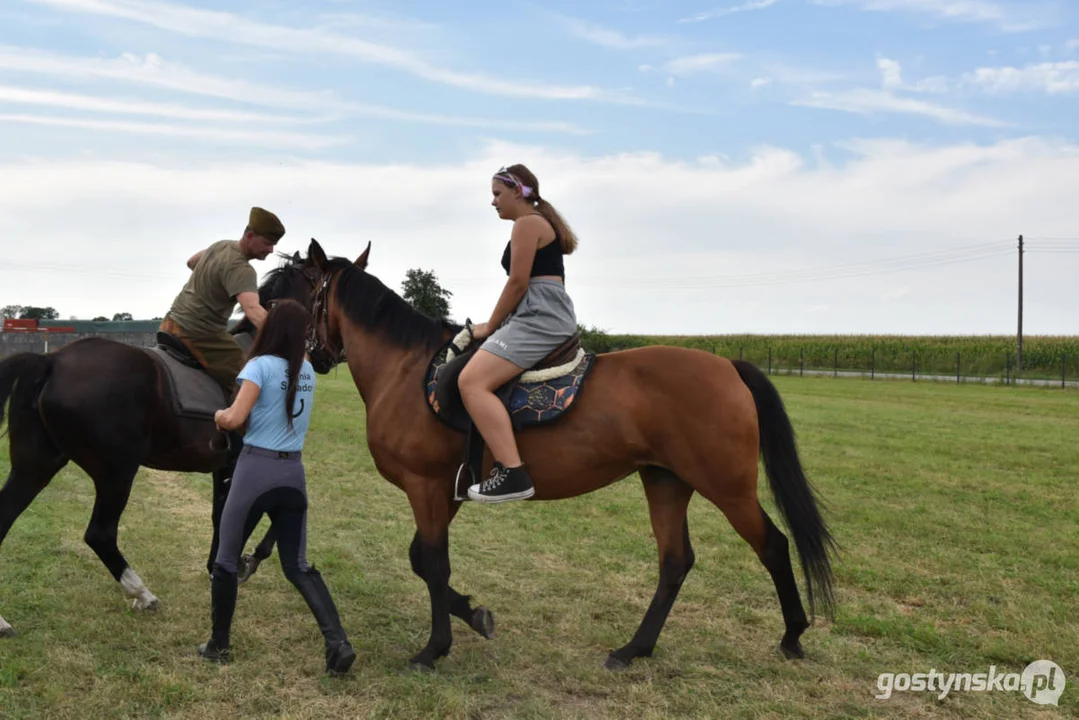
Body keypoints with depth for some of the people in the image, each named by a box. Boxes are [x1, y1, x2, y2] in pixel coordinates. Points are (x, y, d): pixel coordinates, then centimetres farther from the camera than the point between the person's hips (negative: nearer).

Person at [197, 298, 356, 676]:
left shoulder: (261, 365, -9)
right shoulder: (307, 371, 10)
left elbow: (234, 419, -18)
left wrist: (218, 415, 3)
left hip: (257, 469, -5)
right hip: (294, 472, 5)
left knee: (226, 559, 13)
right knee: (298, 567, 9)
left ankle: (218, 645, 22)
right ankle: (338, 642, -6)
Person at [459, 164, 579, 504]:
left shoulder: (526, 223, -6)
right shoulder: (540, 223, 26)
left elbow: (518, 283, -13)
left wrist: (490, 326, -3)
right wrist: (498, 325, 25)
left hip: (540, 317, -12)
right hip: (544, 316, 12)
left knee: (472, 381, -24)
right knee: (478, 378, 24)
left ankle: (512, 474, -31)